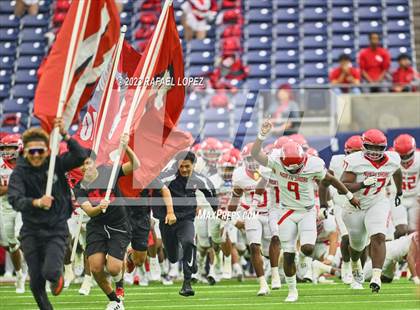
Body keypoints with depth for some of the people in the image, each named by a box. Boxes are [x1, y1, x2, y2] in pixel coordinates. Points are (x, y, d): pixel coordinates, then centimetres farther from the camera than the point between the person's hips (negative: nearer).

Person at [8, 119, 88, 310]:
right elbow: (14, 199, -25)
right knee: (36, 281, 3)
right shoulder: (20, 171, -10)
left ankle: (57, 277, 19)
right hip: (31, 231, 1)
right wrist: (37, 202, -44)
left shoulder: (56, 164, -5)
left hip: (56, 229, -1)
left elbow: (81, 157, -18)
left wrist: (64, 135, -29)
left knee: (50, 271, -19)